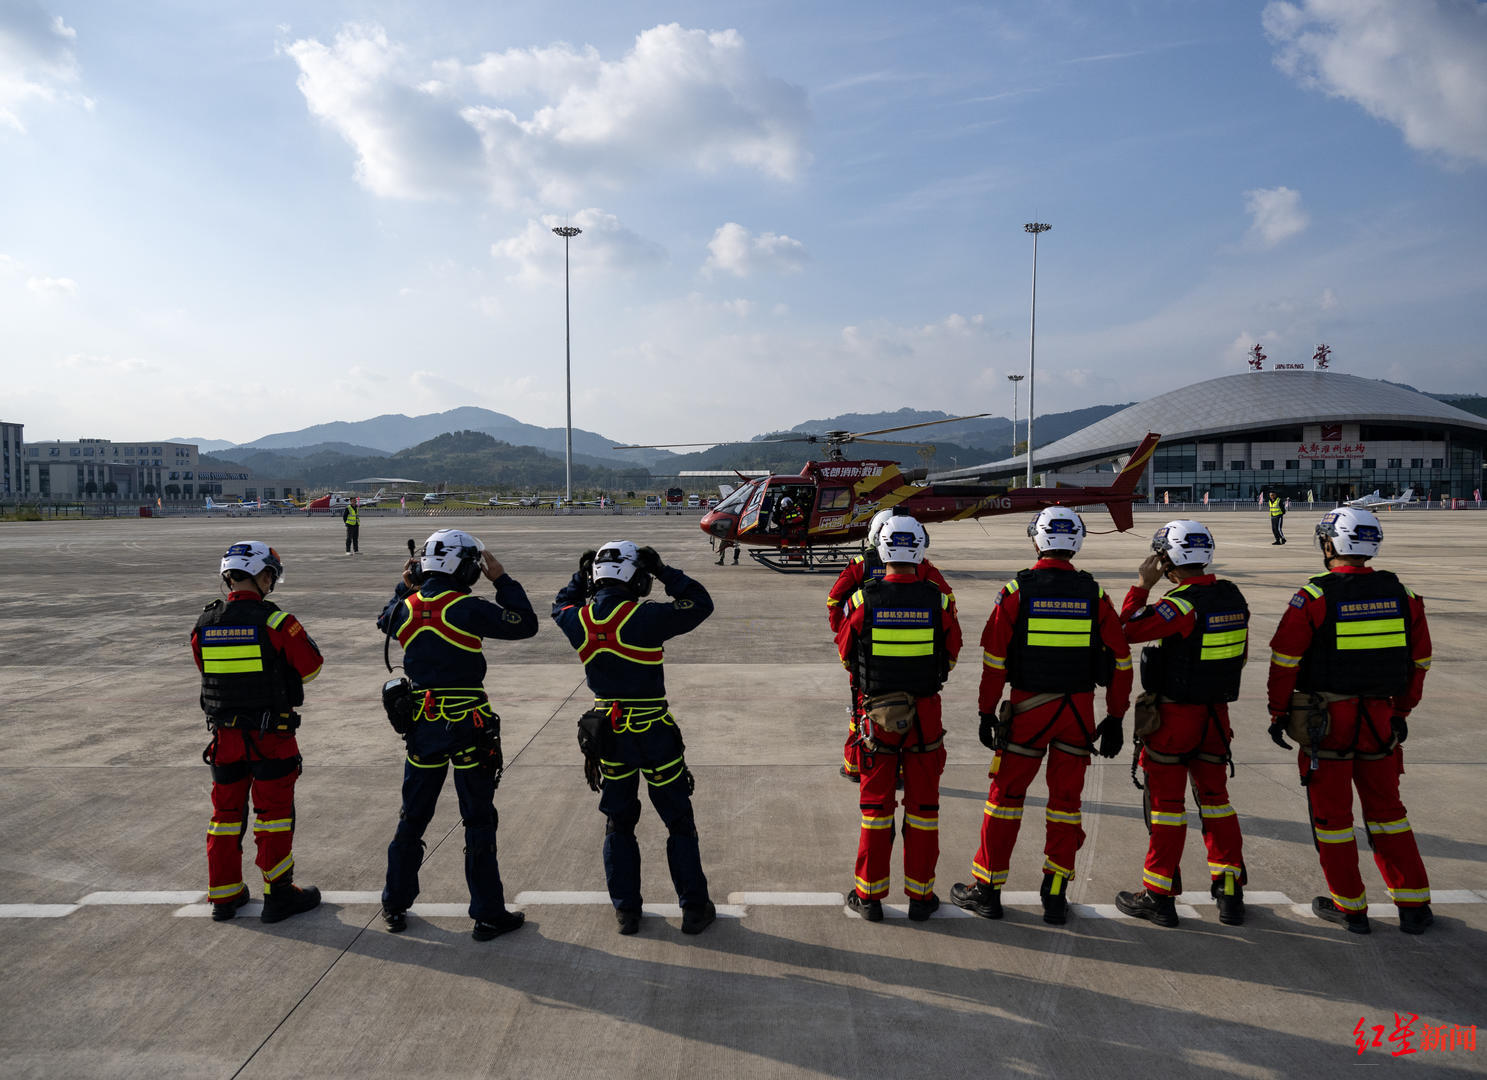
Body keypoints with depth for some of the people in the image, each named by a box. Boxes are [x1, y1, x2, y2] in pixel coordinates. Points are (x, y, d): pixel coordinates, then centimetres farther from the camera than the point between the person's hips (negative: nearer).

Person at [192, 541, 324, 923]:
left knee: (226, 811, 16)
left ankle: (224, 894, 25)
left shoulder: (204, 625, 0)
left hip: (225, 732, 5)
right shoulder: (276, 622, -16)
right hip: (271, 734, -5)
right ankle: (278, 893, 12)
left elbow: (209, 670, 13)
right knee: (274, 811, 5)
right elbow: (311, 665, -7)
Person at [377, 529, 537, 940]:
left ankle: (395, 906, 30)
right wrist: (502, 579, -2)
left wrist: (404, 587, 24)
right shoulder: (468, 609, -15)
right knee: (479, 821, 5)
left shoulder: (406, 607, 1)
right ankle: (488, 914, 12)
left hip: (423, 723, 5)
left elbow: (386, 620, 25)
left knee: (412, 817, 18)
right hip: (468, 724, -5)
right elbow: (525, 624, -7)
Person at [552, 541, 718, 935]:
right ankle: (694, 909, 17)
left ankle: (626, 910, 24)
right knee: (679, 823, 10)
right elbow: (700, 604, -7)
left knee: (618, 825, 18)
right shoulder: (644, 618, -19)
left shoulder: (580, 621, -5)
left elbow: (561, 606, 21)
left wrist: (580, 575, 18)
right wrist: (665, 572, -4)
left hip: (608, 734, 4)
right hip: (653, 732, -4)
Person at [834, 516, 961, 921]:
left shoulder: (862, 599, -12)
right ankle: (920, 895, 20)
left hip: (876, 711, 0)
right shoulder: (939, 600, -9)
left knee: (876, 804, 11)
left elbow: (846, 652, 3)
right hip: (925, 713, 1)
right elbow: (951, 655, 5)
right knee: (923, 804, 12)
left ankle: (870, 895, 19)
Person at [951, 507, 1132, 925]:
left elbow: (993, 658, -7)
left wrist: (986, 713, 1)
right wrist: (1115, 718, 10)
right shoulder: (1093, 594, 1)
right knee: (1066, 800, 12)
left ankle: (987, 890, 16)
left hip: (1028, 707, -2)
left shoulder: (1017, 590, -7)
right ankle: (1055, 897, 17)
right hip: (1079, 711, 2)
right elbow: (1120, 659, 3)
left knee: (1006, 795, 9)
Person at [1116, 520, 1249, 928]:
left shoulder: (1182, 604, -20)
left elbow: (1128, 630, -20)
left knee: (1166, 802, 3)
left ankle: (1159, 895, 11)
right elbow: (1240, 656, 13)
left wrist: (1142, 585, -11)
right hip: (1216, 714, 7)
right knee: (1215, 797, 16)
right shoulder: (1233, 597, 4)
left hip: (1174, 715, -7)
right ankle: (1230, 892, 20)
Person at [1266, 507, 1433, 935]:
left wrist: (1278, 713, 1)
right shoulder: (1400, 593, 2)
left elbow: (1285, 661, -11)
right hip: (1380, 719, 5)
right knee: (1387, 810, 18)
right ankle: (1414, 905, 23)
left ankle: (1349, 906, 18)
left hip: (1327, 721, -5)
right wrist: (1401, 711, 22)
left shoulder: (1314, 596, -13)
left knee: (1332, 814, 8)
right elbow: (1420, 659, 11)